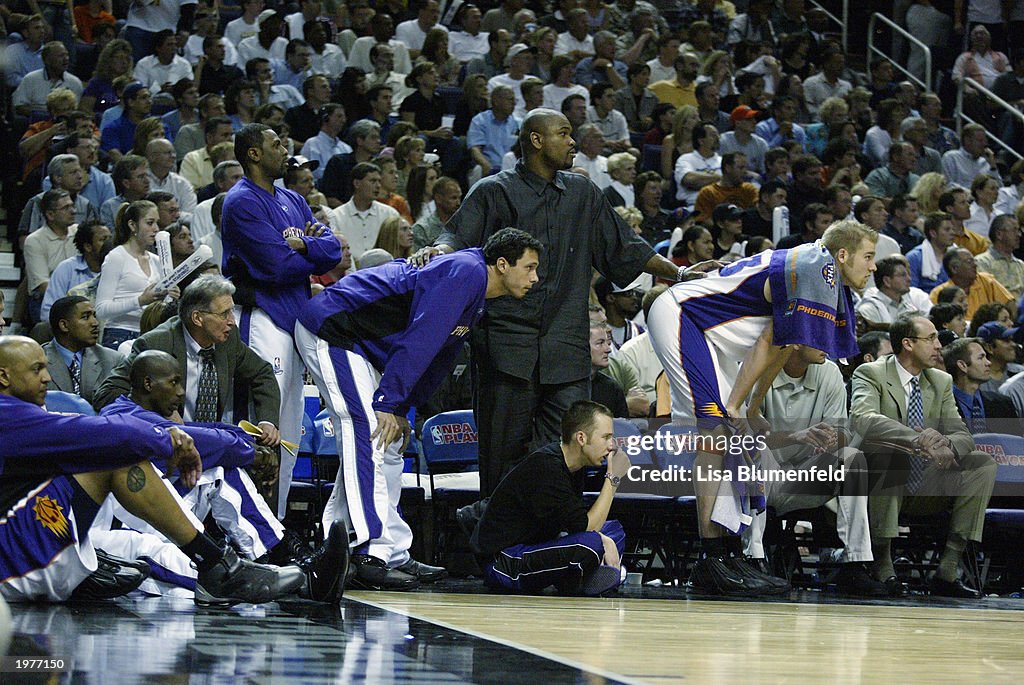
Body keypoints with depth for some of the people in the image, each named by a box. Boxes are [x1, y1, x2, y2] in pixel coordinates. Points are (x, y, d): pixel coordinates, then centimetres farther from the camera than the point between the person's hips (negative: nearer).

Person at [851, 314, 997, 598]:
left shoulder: (941, 382, 14)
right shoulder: (870, 374, -5)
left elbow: (962, 434, 4)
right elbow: (863, 419, -25)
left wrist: (948, 446, -22)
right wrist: (916, 439, -39)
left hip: (928, 489, 6)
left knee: (984, 463, -11)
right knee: (890, 453, -35)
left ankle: (947, 571, -16)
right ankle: (882, 564, -28)